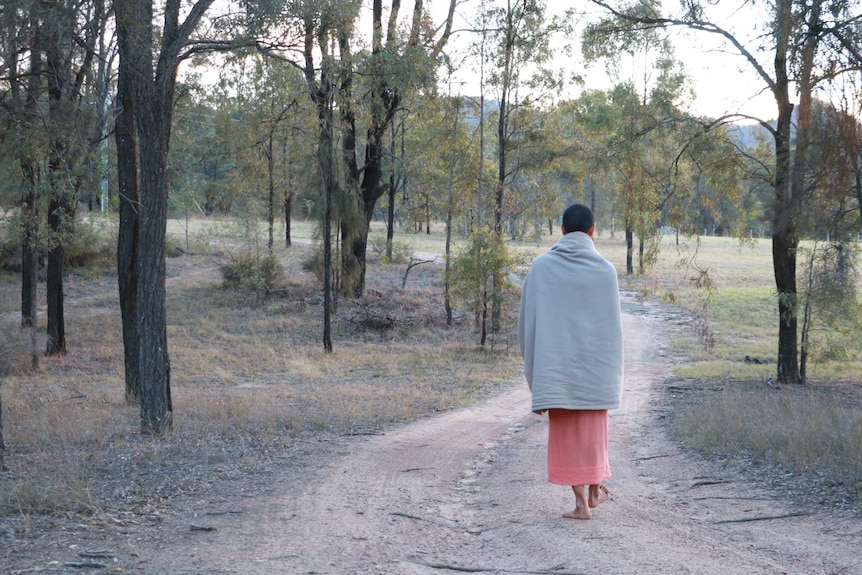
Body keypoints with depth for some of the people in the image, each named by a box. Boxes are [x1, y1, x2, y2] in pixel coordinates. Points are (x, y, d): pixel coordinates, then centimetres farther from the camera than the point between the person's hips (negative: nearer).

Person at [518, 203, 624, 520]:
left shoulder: (541, 266, -4)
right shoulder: (605, 270, -4)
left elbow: (526, 320, -1)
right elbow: (612, 325, -2)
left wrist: (534, 366, 11)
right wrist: (614, 372, 6)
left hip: (556, 362, -1)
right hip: (595, 361, 1)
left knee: (566, 430, 6)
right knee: (593, 427, 19)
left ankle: (582, 502, 4)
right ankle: (595, 489, 29)